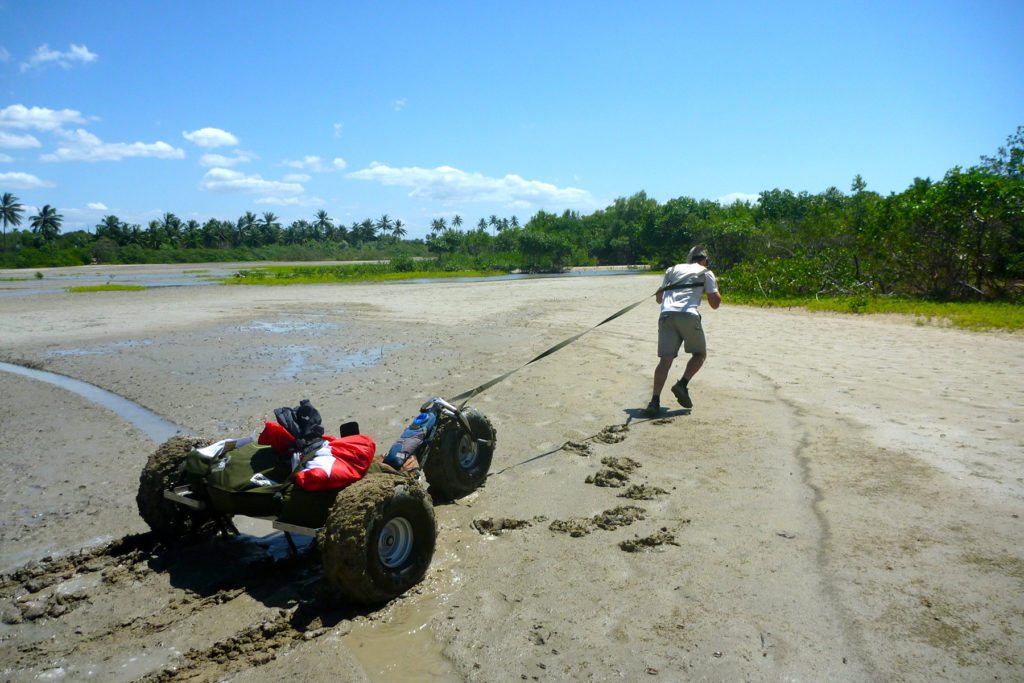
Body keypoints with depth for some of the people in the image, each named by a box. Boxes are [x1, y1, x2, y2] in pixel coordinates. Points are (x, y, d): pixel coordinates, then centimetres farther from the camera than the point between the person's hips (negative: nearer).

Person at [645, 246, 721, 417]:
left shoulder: (673, 269, 27)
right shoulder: (706, 273, 18)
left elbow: (658, 298, 26)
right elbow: (715, 304, 14)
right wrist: (715, 287, 32)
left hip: (666, 315, 3)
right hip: (688, 315, -3)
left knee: (665, 359, -3)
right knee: (700, 354, 18)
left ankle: (655, 401, -17)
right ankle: (682, 385, -3)